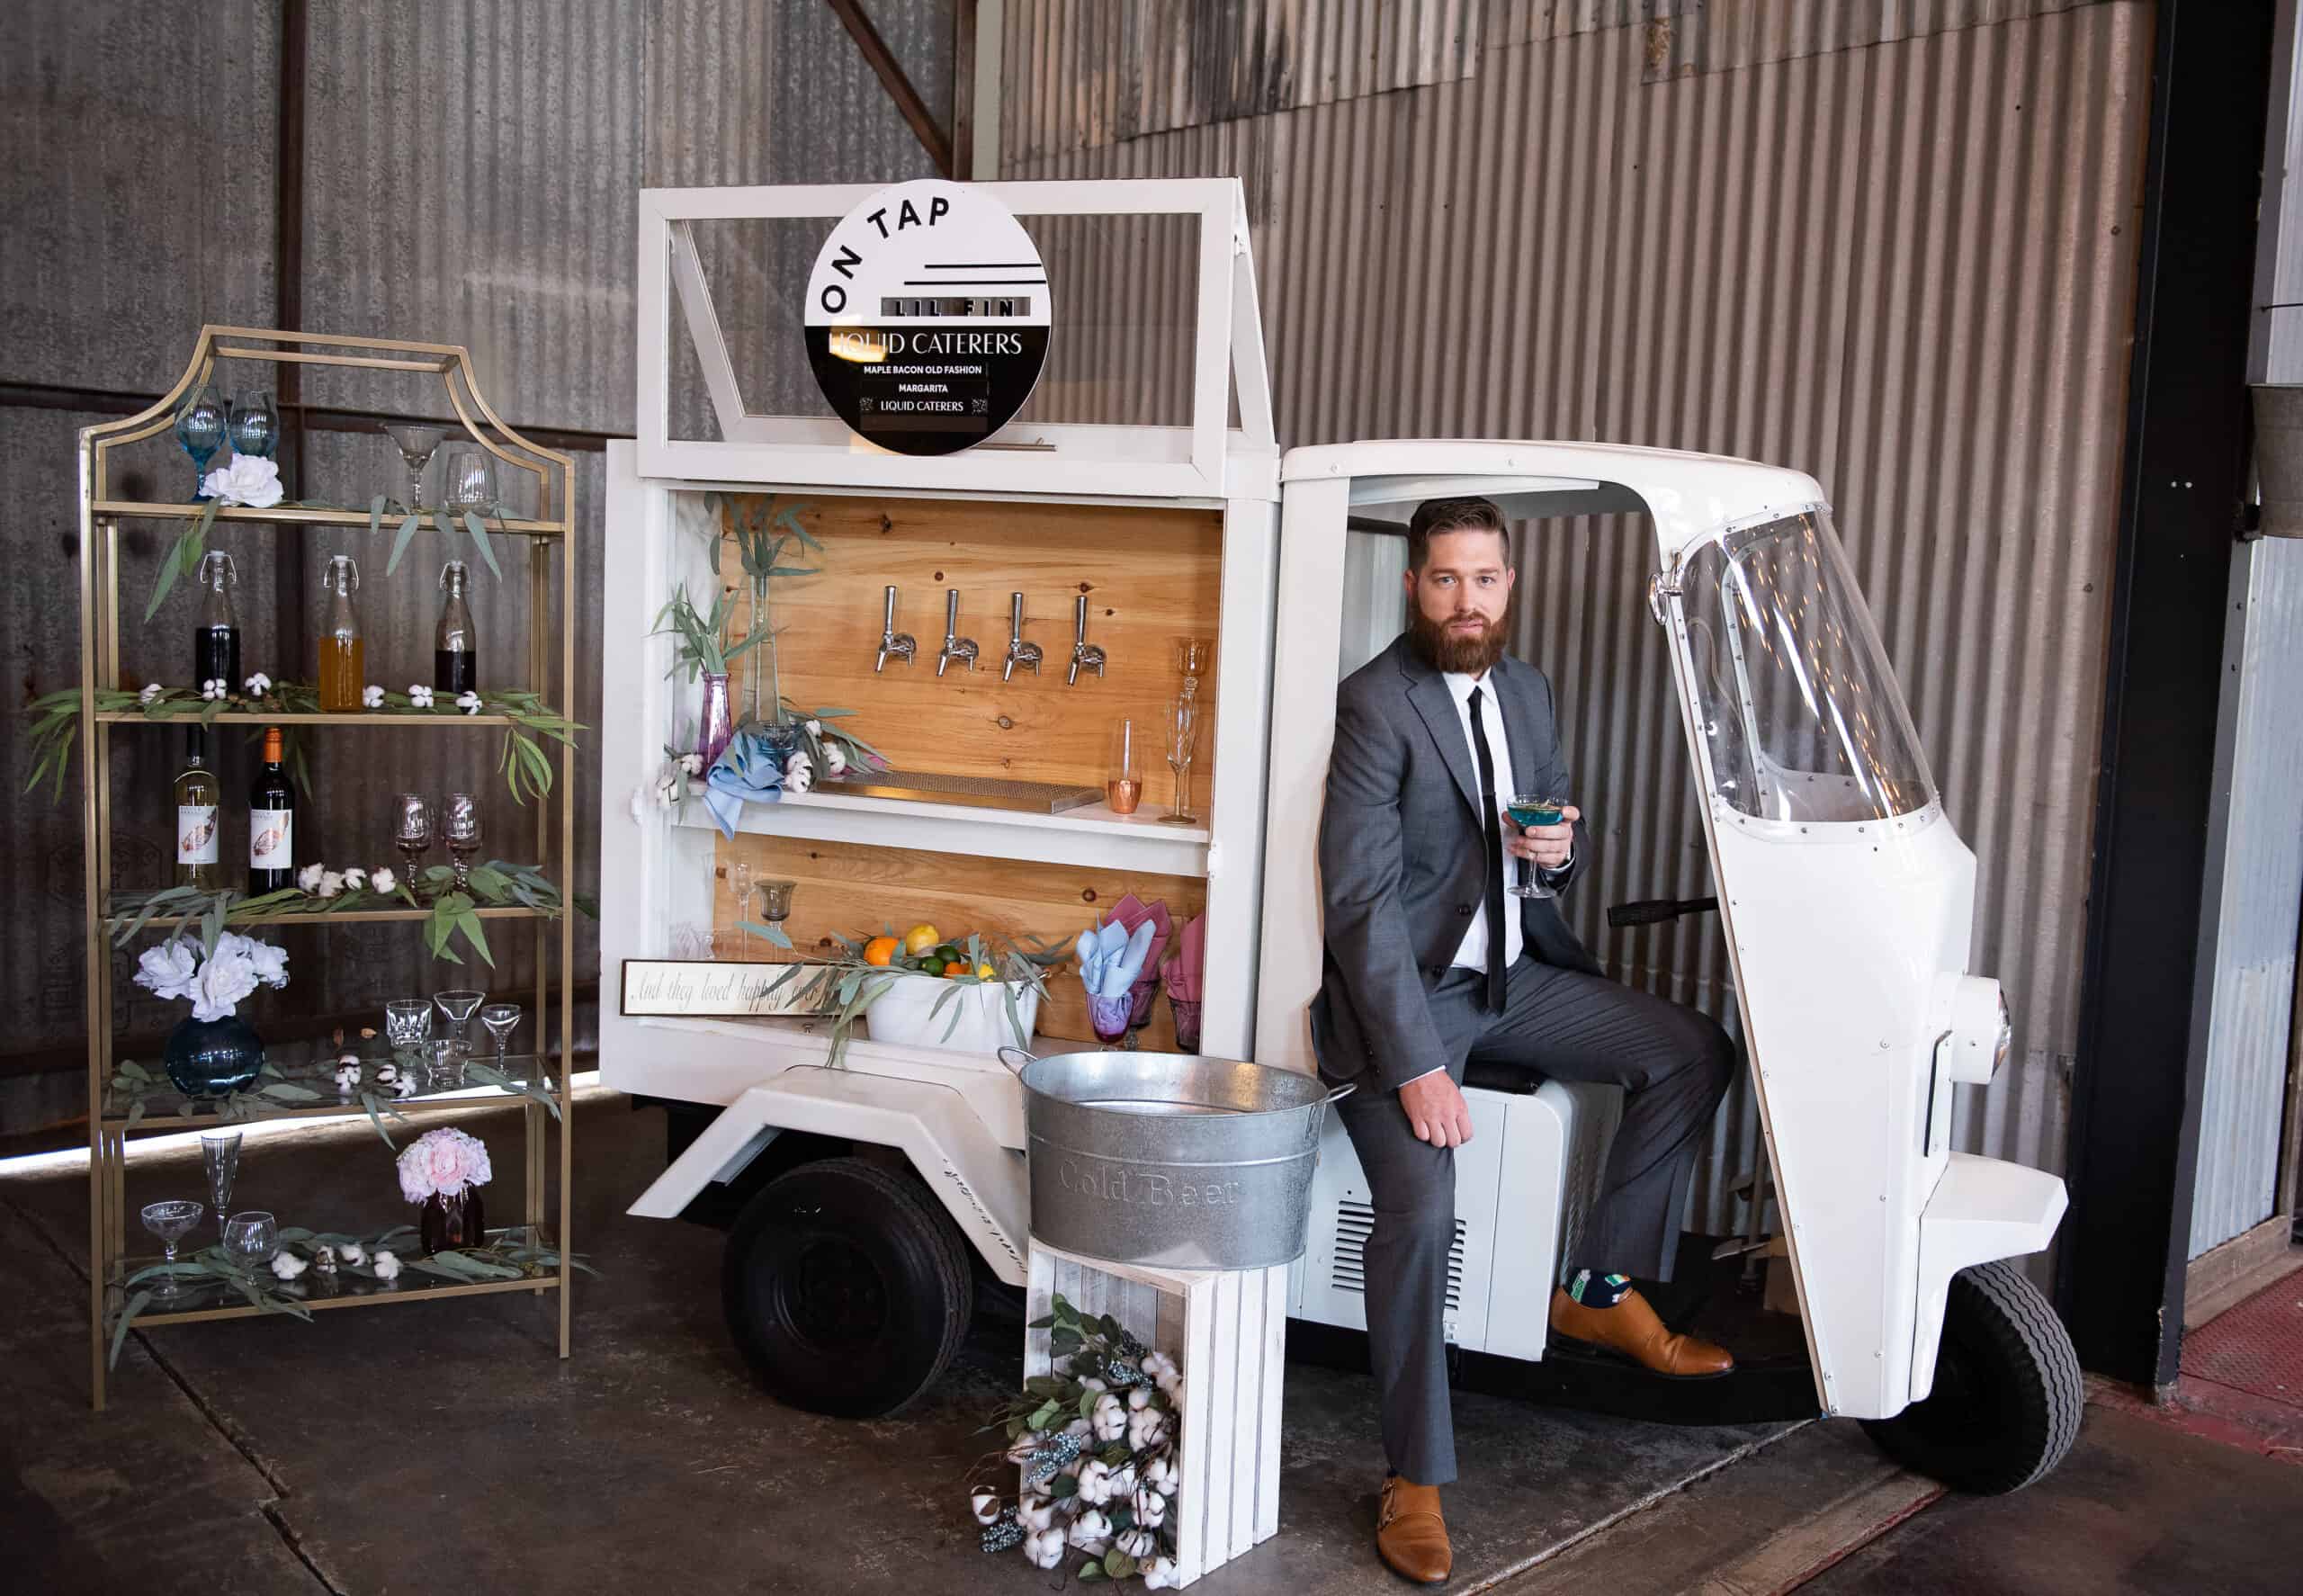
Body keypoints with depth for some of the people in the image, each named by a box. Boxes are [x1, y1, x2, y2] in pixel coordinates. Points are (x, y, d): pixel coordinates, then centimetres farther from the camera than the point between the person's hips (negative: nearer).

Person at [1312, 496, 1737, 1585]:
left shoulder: (1526, 692, 9)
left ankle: (1602, 1291, 9)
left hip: (1512, 972, 7)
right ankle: (1414, 1484, -6)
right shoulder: (1375, 703, -15)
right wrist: (1415, 1064, -27)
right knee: (1419, 1209, -22)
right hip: (1402, 987, -7)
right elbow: (1359, 896, -21)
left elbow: (1556, 830, 19)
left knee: (1693, 1053, -3)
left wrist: (1562, 845, -9)